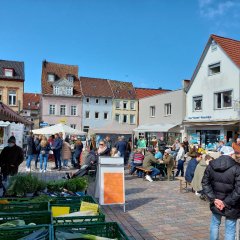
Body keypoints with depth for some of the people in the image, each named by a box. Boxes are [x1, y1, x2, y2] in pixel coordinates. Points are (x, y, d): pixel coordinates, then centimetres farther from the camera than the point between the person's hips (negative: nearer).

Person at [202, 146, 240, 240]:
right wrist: (226, 202, -13)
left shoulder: (211, 165, -2)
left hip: (216, 203, 4)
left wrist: (214, 199, -4)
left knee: (215, 224, 23)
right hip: (231, 206, -4)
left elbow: (205, 183, -2)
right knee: (230, 229, 10)